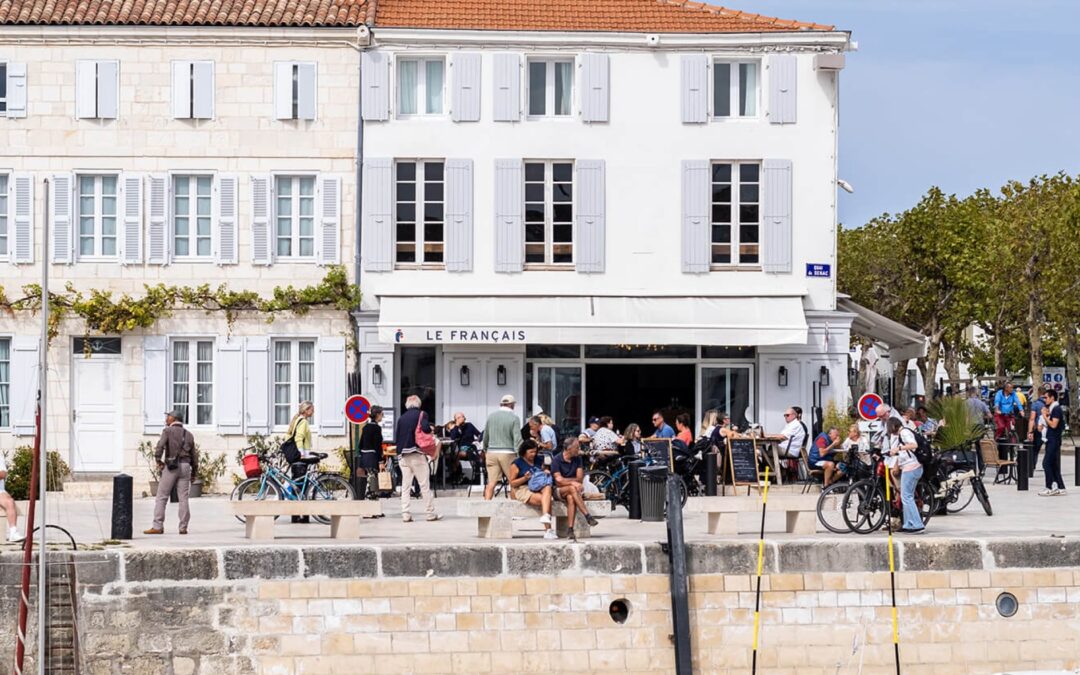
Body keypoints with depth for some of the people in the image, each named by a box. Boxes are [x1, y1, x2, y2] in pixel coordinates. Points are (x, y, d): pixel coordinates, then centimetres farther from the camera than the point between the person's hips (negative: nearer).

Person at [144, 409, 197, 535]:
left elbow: (160, 445, -17)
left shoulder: (168, 431, 0)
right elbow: (193, 455, 17)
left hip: (171, 466, -5)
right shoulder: (188, 434, 16)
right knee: (183, 498, 5)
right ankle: (183, 527, 2)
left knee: (161, 497, -1)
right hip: (185, 466, 5)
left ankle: (157, 526, -5)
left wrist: (158, 460, -12)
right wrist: (195, 470, 23)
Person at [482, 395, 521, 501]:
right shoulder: (514, 418, -5)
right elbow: (516, 438, -10)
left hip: (491, 452, 4)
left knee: (491, 482, 3)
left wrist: (485, 450, 28)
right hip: (508, 452, -4)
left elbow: (485, 436, 14)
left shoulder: (491, 416, 7)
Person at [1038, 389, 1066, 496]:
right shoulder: (1052, 409, 16)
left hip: (1054, 441, -10)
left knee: (1046, 463, -11)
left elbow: (1053, 424, -22)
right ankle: (1061, 488, 12)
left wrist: (1045, 415, -13)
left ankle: (1049, 488, -10)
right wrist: (1047, 415, 7)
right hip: (1051, 440, 10)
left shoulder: (1056, 409, -13)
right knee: (1054, 465, 10)